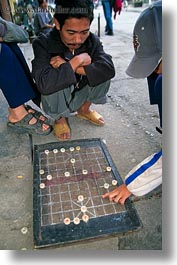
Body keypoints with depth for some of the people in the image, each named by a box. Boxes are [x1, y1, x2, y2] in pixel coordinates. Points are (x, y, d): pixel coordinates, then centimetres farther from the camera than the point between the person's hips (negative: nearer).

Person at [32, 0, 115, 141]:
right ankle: (60, 118, -2)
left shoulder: (93, 41, -10)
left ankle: (84, 109, 7)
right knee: (54, 84, -35)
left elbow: (109, 68, -27)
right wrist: (76, 61, -30)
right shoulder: (43, 44, -22)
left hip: (81, 96, 3)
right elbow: (44, 84, -38)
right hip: (56, 103, -3)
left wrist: (72, 67, -33)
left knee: (102, 74, -20)